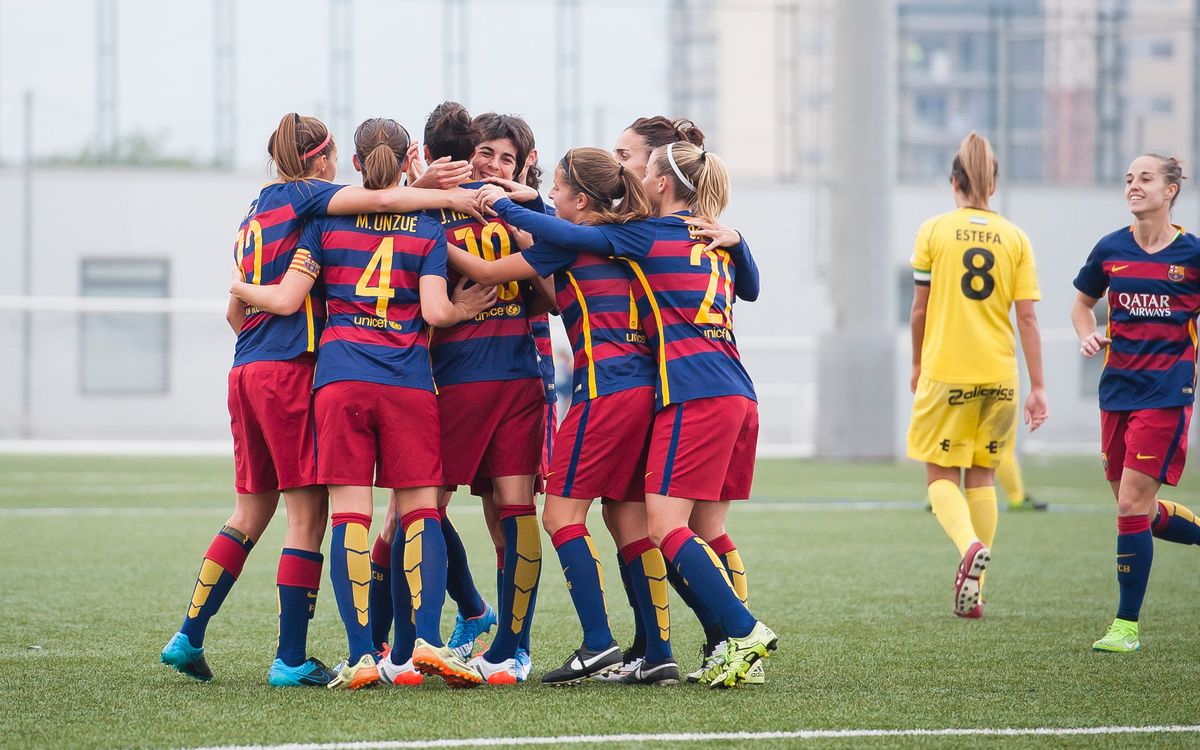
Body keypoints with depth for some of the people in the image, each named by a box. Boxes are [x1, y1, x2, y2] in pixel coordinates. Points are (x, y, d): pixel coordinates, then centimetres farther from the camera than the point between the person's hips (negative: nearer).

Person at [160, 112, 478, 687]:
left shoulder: (254, 214, 21)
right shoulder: (300, 197, -3)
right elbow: (375, 199, -18)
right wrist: (450, 197, -15)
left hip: (247, 373, 9)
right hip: (291, 369, -9)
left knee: (251, 513, 15)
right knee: (307, 515, -5)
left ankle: (188, 638, 13)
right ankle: (291, 660, -5)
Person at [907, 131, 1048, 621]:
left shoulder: (934, 232, -2)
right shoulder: (1014, 238, 3)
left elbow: (920, 309, 0)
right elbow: (1026, 317, 0)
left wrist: (917, 364, 16)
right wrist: (1037, 387, 2)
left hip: (945, 373, -3)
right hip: (998, 374, 3)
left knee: (941, 475, 5)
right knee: (982, 475, 14)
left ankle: (970, 545, -25)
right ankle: (973, 591, 12)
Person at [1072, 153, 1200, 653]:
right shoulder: (1111, 250, 5)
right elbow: (1083, 302, 20)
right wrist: (1088, 335, -1)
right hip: (1117, 388, 5)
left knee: (1133, 506, -11)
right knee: (1135, 510, 9)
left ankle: (1127, 625, -3)